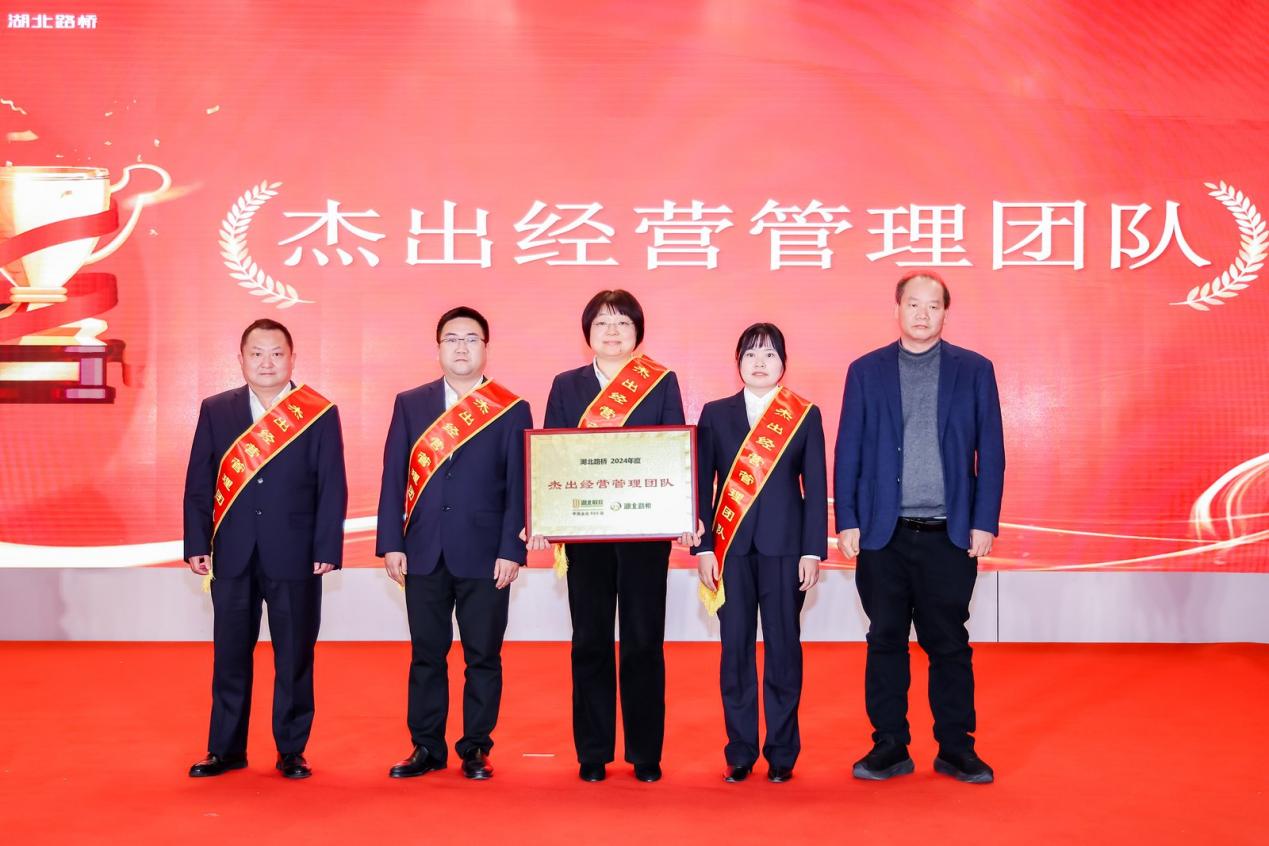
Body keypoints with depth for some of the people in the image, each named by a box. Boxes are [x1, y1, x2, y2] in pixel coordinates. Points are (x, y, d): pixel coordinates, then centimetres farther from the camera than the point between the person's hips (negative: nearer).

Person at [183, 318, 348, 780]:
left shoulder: (320, 414, 1)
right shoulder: (215, 410, 7)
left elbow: (333, 487, -2)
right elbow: (198, 482, 5)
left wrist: (327, 549, -8)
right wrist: (197, 544, -2)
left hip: (294, 556, -2)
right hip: (231, 554, 2)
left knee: (294, 657, 5)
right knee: (230, 655, 9)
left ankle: (291, 750, 18)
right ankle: (226, 749, 22)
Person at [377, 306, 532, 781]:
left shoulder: (511, 411, 3)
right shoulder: (409, 404, 9)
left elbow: (519, 486, -1)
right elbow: (394, 478, 6)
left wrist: (511, 550, -8)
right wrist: (391, 544, -2)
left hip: (485, 556, -2)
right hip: (424, 553, 2)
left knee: (483, 656, 5)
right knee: (426, 654, 9)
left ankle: (475, 749, 17)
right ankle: (426, 747, 20)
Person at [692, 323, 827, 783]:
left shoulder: (806, 415, 5)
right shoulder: (715, 414, 7)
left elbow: (816, 487, 3)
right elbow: (702, 484, 5)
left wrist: (813, 551, -3)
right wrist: (702, 547, -2)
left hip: (785, 546, -1)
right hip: (732, 546, 1)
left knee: (783, 649, 3)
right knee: (735, 650, 4)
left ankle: (782, 753, 13)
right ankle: (740, 753, 13)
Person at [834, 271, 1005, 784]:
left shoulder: (974, 370, 6)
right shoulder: (866, 371, 7)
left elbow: (990, 452, 3)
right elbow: (848, 452, 5)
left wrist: (984, 523, -4)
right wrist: (847, 522, -2)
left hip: (950, 535, 0)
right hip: (883, 534, 1)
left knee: (949, 644, 6)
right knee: (885, 642, 6)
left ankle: (956, 749, 17)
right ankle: (889, 747, 16)